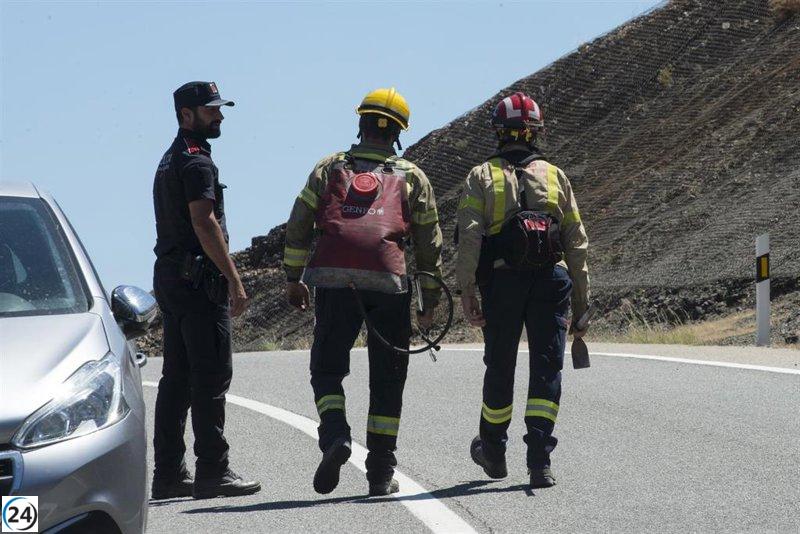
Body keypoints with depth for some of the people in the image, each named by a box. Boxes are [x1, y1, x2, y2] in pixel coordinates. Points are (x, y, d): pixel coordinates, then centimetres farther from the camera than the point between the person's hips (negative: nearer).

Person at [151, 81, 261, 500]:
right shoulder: (196, 162, -12)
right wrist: (234, 280, -21)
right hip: (198, 279, -10)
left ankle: (169, 474, 10)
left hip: (168, 277, 10)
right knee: (211, 376, -8)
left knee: (176, 378, 10)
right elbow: (204, 223, -20)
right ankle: (212, 472, -9)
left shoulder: (169, 162, 20)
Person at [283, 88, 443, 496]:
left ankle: (334, 434, -18)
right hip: (388, 281, 0)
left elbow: (298, 227, 8)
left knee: (327, 369, 10)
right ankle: (381, 473, 7)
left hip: (332, 280, 0)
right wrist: (430, 301, 19)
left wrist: (293, 279, 13)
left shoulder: (330, 168, 15)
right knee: (387, 378, 8)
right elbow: (429, 244, 13)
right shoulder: (412, 177, 14)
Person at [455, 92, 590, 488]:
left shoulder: (481, 177, 7)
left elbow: (470, 236, -6)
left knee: (499, 367, 13)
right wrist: (581, 301, 14)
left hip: (502, 279, 0)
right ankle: (539, 459, -11)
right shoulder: (555, 176, 13)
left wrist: (465, 290, -6)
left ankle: (493, 451, 30)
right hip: (551, 278, 0)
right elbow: (577, 241, 10)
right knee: (546, 368, 0)